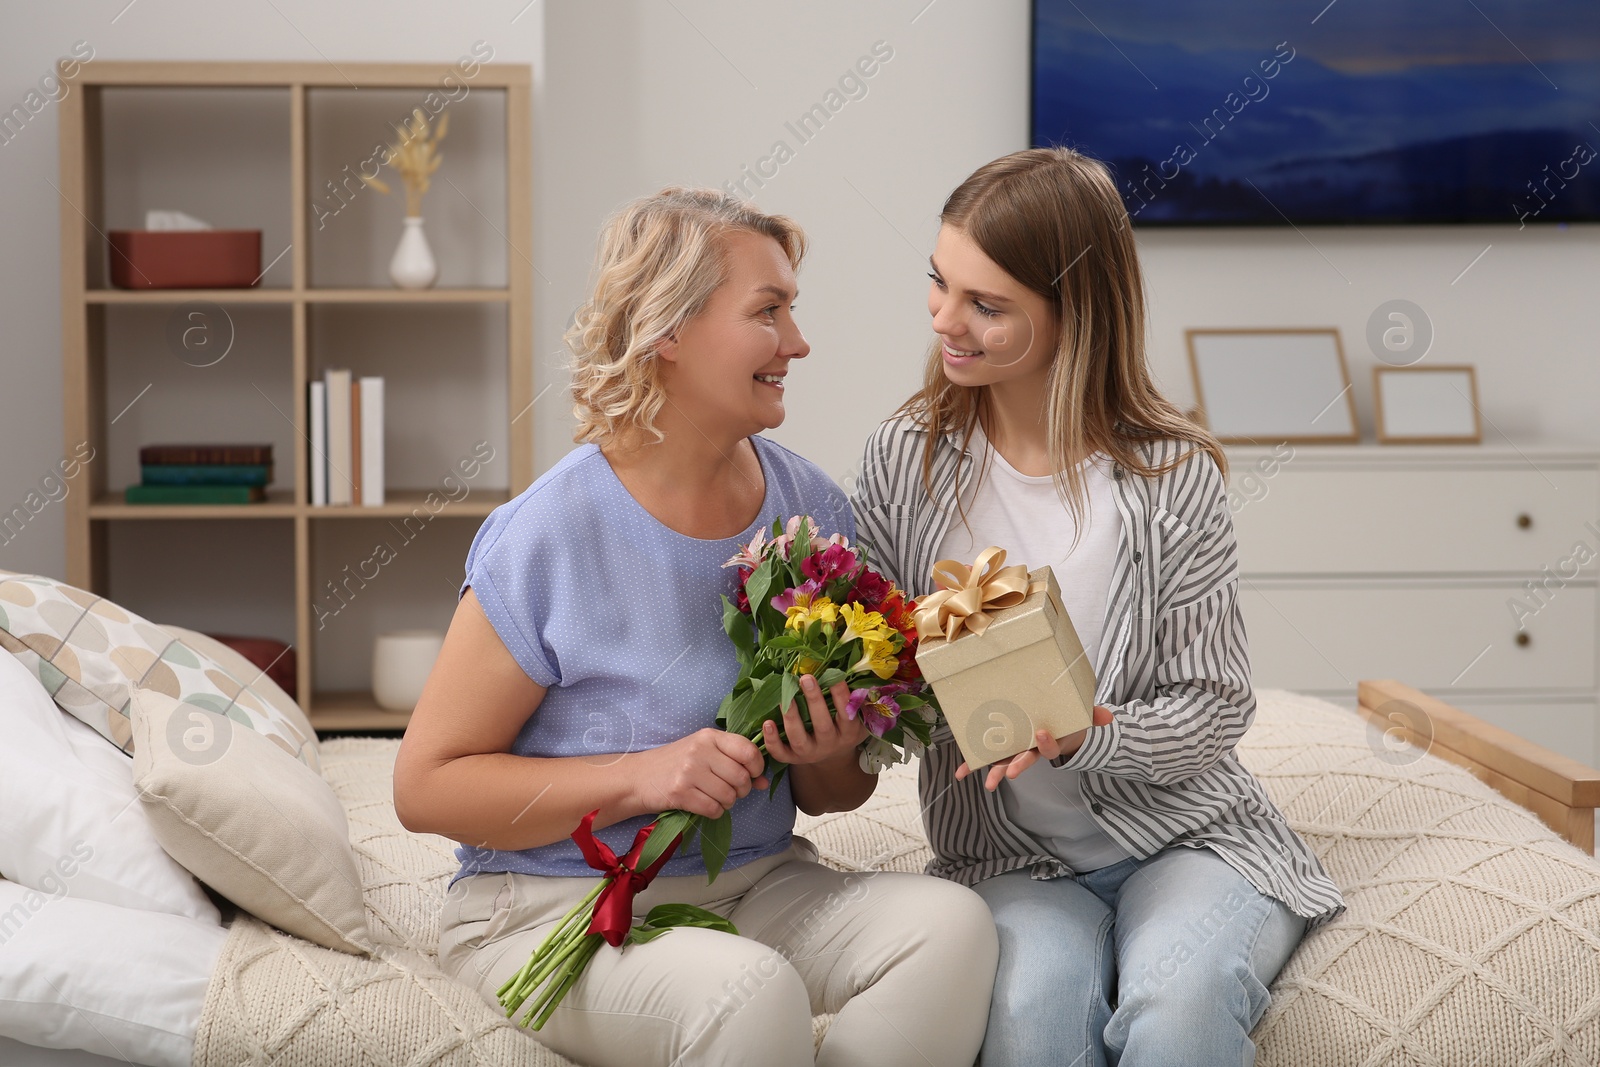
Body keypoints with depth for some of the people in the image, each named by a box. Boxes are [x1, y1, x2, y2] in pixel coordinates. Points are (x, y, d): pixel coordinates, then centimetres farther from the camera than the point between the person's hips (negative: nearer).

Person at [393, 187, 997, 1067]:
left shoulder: (812, 509, 3)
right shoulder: (551, 534, -14)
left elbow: (836, 795, 14)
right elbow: (427, 786, -12)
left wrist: (830, 757, -11)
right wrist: (641, 776, -22)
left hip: (757, 886, 6)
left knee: (952, 923, -22)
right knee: (753, 993, -35)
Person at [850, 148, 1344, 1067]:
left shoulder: (1173, 476, -7)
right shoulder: (909, 459, 0)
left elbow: (1215, 710, -5)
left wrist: (1077, 740, -22)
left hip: (1185, 833, 0)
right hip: (1012, 859, 1)